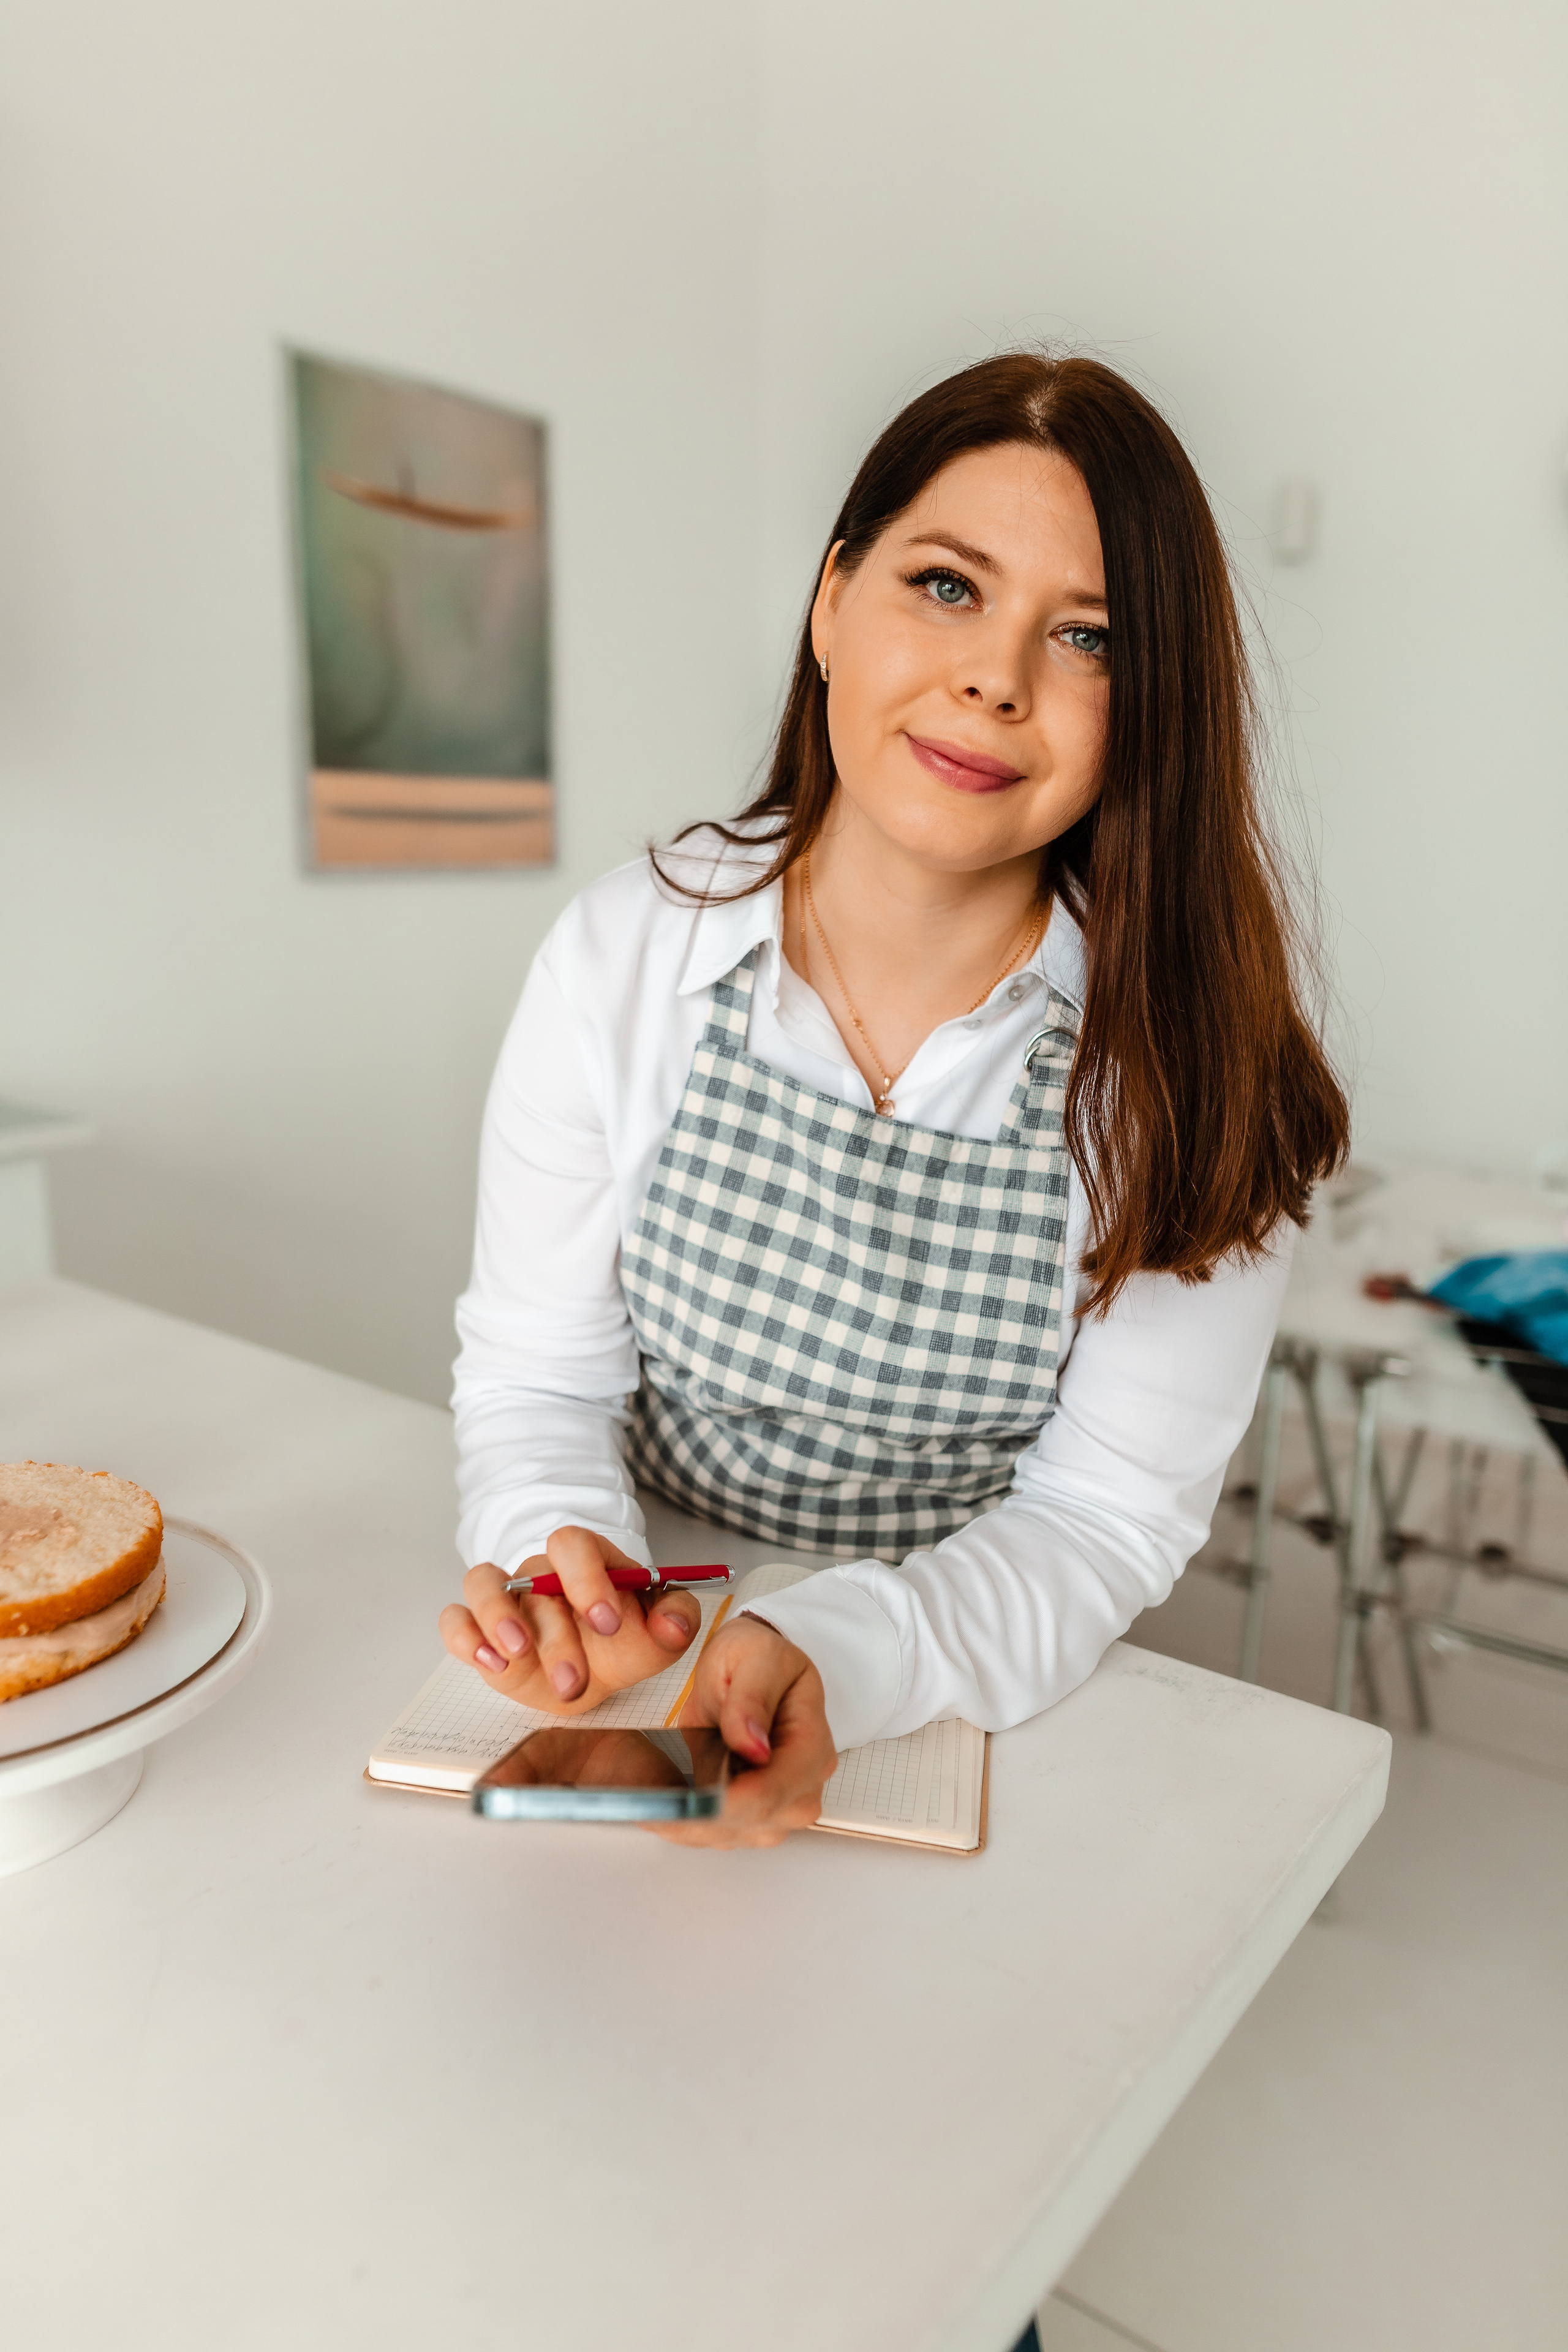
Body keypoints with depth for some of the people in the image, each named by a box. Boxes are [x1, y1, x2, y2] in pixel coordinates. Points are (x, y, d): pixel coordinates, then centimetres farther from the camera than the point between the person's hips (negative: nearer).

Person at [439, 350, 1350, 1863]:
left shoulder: (1193, 1069, -14)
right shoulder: (620, 956, -10)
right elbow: (537, 1371, -5)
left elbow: (1107, 1517, -13)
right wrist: (559, 1552, -26)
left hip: (985, 1711, 1)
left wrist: (840, 1656, -30)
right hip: (649, 1649, 0)